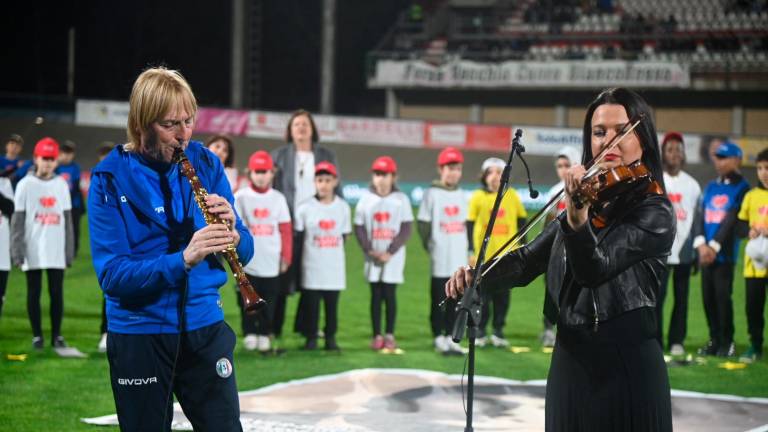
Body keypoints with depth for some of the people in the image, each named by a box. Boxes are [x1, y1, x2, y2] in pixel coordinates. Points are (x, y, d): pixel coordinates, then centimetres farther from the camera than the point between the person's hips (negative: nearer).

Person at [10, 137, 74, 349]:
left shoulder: (61, 185, 8)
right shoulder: (25, 185, -1)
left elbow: (67, 219, 10)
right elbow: (17, 220, -2)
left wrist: (69, 250, 6)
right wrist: (17, 251, -8)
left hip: (56, 250, 2)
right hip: (32, 250, -2)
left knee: (57, 292, 3)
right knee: (34, 292, 4)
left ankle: (57, 335, 10)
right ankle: (37, 335, 11)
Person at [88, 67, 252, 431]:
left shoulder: (205, 164, 1)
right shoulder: (111, 179, -9)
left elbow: (244, 252, 3)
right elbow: (111, 274, -17)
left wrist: (231, 233, -20)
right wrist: (183, 259, -30)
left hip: (205, 326, 2)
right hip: (138, 333, -2)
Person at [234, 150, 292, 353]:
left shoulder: (278, 198, 6)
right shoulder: (240, 197, 0)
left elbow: (286, 230, 7)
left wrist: (286, 257, 4)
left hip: (272, 262, 2)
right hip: (248, 262, -2)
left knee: (269, 300, 6)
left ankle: (265, 335, 16)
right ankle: (249, 334, 11)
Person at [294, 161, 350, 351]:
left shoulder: (343, 207, 3)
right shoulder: (305, 208, -3)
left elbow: (344, 235, 10)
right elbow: (298, 236, 2)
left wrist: (329, 250, 4)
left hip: (334, 266, 2)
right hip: (312, 266, -2)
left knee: (332, 303, 5)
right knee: (311, 303, 1)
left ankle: (331, 338, 13)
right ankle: (311, 338, 10)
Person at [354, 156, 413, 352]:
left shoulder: (401, 199, 0)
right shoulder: (366, 198, 4)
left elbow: (406, 229, -3)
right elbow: (359, 227, 3)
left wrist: (390, 252, -12)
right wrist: (370, 250, -10)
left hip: (393, 257, -1)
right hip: (372, 257, 1)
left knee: (389, 294, -1)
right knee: (375, 295, 4)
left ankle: (389, 335, 6)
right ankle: (377, 335, 8)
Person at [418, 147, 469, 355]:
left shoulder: (460, 195, 12)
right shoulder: (432, 194, -5)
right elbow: (423, 223, -3)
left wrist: (467, 248, 10)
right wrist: (430, 246, -4)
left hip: (459, 259, 5)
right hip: (440, 260, -5)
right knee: (439, 298, -1)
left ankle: (450, 337, 14)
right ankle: (439, 338, 6)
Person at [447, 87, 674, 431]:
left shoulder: (654, 213, -10)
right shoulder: (587, 201, 11)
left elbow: (594, 269, -23)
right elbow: (528, 261, 12)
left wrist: (577, 216, -41)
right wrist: (474, 274, -5)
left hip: (626, 368, -6)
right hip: (570, 366, 6)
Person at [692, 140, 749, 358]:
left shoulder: (741, 188, -3)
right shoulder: (710, 187, 15)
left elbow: (731, 221, -10)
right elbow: (701, 217, 8)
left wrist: (714, 246, -14)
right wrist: (701, 244, -8)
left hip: (724, 252, -6)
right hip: (705, 253, 6)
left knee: (722, 295, -6)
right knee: (708, 297, 7)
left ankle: (727, 343, 2)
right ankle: (714, 340, 16)